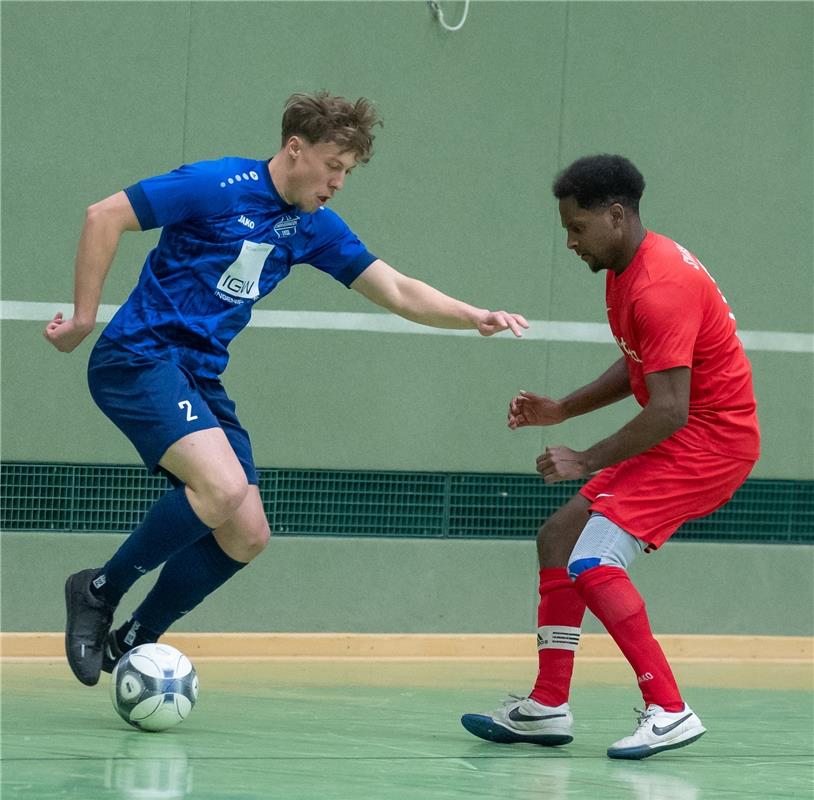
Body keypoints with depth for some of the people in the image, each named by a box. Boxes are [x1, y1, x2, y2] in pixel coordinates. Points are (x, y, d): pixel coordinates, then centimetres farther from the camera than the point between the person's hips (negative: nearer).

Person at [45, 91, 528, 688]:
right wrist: (84, 319, -10)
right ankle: (100, 591, -10)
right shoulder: (220, 187, -12)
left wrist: (478, 318, -5)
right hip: (139, 356, -8)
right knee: (223, 487, -27)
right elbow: (105, 217, -10)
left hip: (200, 377, 8)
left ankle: (132, 642, 13)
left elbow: (397, 291, 11)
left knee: (247, 536, 0)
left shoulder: (314, 227, 10)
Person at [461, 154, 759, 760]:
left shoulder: (659, 288, -24)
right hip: (685, 436, 11)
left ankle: (669, 711, -20)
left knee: (593, 562, -20)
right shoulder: (625, 270, 10)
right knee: (559, 536, 12)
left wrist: (588, 462, -21)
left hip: (710, 439, -11)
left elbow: (670, 410, -28)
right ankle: (547, 707, 14)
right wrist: (562, 410, 12)